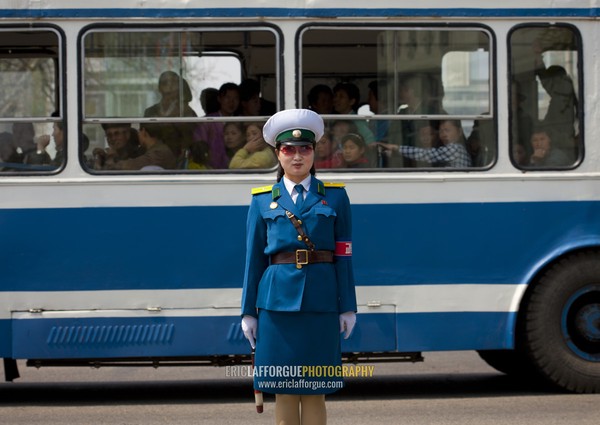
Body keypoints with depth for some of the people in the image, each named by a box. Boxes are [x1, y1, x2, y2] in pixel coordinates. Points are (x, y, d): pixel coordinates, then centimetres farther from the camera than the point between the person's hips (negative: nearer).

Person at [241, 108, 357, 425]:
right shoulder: (263, 200, 8)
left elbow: (344, 256, 4)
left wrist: (348, 307, 0)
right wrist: (248, 311, 4)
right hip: (278, 301, 1)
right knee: (284, 391, 3)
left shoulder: (334, 196, 7)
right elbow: (253, 258, 7)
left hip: (320, 302, 0)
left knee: (314, 392, 1)